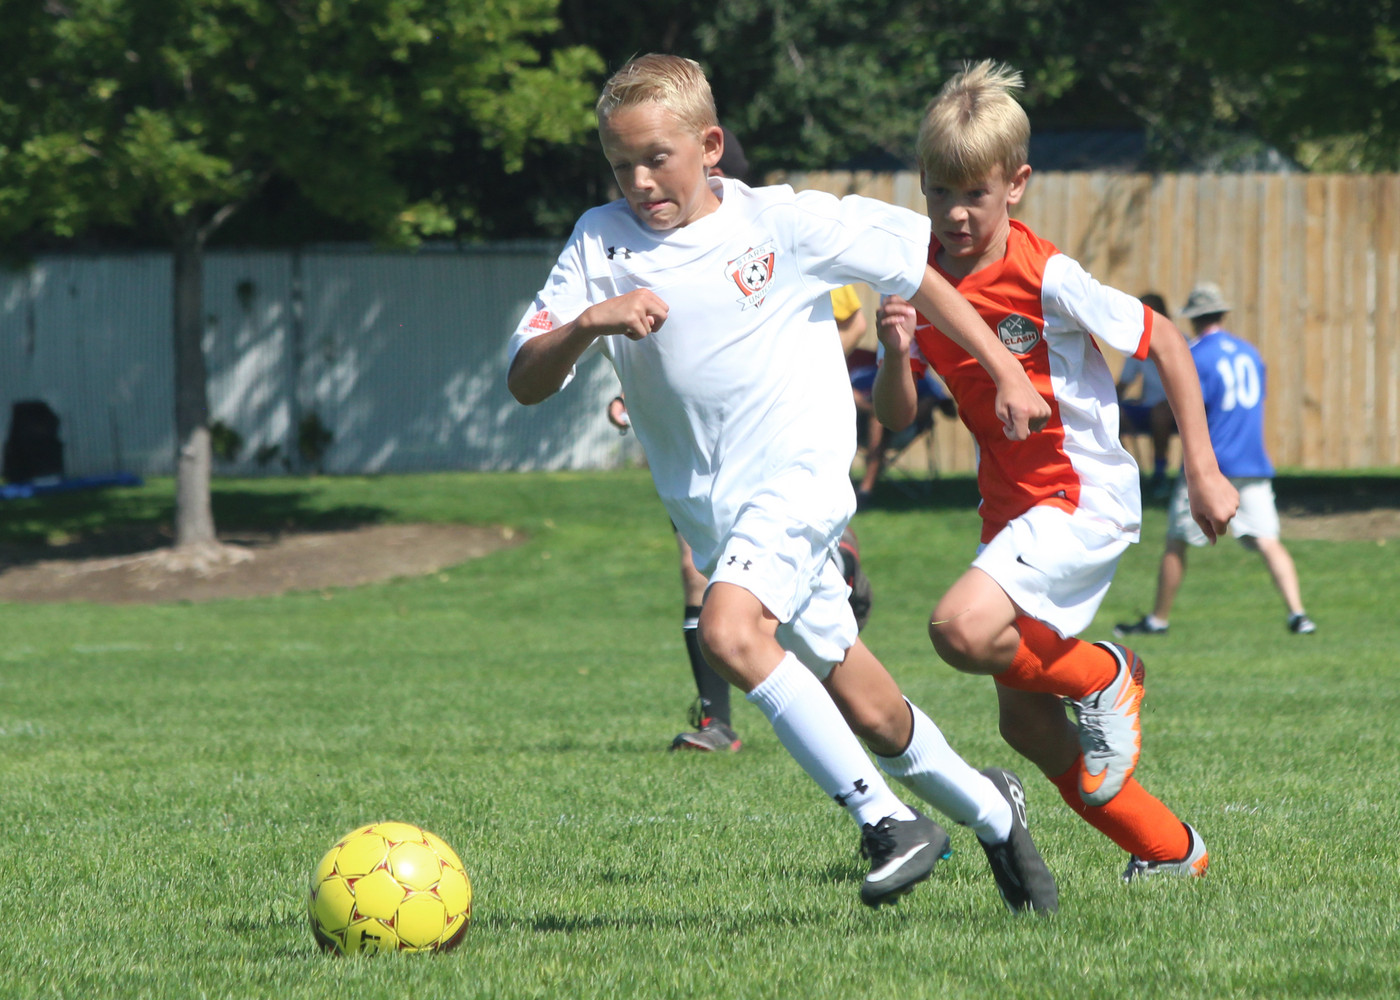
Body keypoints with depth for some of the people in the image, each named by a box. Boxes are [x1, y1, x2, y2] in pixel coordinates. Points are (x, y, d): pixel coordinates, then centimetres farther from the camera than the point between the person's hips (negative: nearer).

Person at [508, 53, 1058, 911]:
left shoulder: (784, 223, -6)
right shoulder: (601, 244, 2)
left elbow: (914, 269, 4)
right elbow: (526, 384, -4)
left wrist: (1006, 372, 4)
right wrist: (588, 322, -23)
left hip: (798, 477, -5)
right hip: (711, 509, 5)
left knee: (730, 632, -30)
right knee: (866, 713, 9)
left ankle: (886, 820, -23)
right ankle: (989, 812, 34)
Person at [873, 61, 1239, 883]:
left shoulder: (1047, 279, -19)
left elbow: (1165, 343, -9)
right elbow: (895, 416, 1)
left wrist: (1204, 471, -10)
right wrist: (896, 352, -21)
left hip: (1085, 498, -7)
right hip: (1011, 505, 8)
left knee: (963, 629, -29)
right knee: (1025, 723, 10)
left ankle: (1105, 677, -1)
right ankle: (1170, 851, 26)